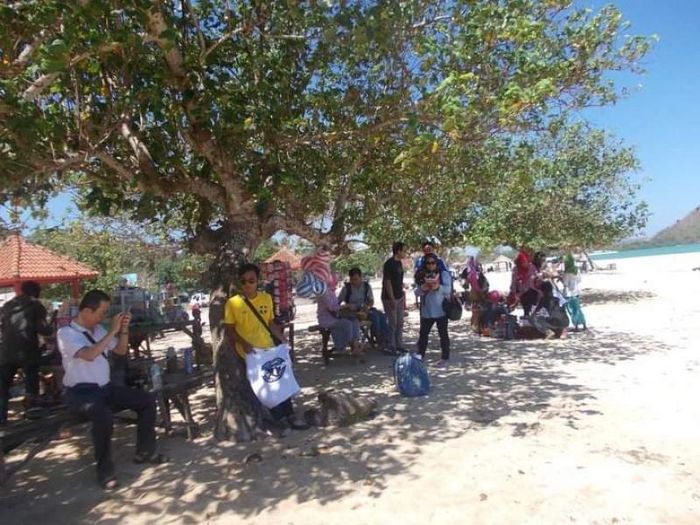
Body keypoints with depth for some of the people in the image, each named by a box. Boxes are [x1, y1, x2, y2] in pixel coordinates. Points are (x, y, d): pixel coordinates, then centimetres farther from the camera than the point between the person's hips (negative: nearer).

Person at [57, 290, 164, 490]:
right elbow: (89, 355, -31)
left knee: (147, 400, -1)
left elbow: (121, 350, 14)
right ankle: (105, 470, -17)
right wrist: (112, 331, -26)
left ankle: (144, 452, 13)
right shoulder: (66, 333, -14)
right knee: (103, 415, -37)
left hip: (106, 387, 7)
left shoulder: (98, 329, 6)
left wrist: (124, 329, -3)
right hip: (81, 394, -7)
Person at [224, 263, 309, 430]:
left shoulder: (266, 298, 3)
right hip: (249, 352, -5)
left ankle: (288, 415, 25)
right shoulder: (232, 303, -10)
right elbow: (229, 330, -7)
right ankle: (280, 417, 14)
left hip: (269, 347, 5)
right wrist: (244, 344, -20)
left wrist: (283, 339, 2)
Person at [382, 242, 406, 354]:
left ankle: (399, 345, 23)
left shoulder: (399, 263, 11)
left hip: (399, 297, 9)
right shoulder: (389, 263, -16)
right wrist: (392, 299, -20)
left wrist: (403, 297, 16)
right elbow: (387, 282, -18)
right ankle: (390, 347, 10)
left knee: (400, 323, 13)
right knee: (392, 324, -2)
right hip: (390, 298, -9)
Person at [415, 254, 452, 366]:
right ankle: (420, 355, 23)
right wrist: (422, 289, -23)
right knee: (423, 334, 10)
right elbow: (418, 291, -1)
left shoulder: (444, 274, -4)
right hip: (426, 311, 3)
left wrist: (438, 287, -33)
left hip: (441, 310, -3)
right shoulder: (422, 275, 5)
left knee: (443, 334, 6)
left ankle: (445, 357, 16)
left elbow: (448, 289, -15)